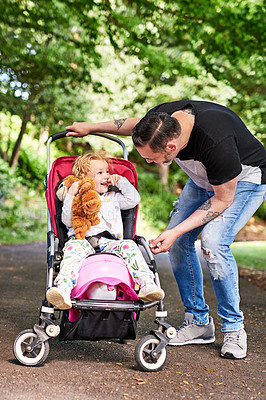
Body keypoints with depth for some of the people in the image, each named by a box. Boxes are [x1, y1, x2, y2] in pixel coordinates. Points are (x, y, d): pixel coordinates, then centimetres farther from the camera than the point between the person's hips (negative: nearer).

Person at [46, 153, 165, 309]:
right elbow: (67, 221, 8)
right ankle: (63, 289, -55)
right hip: (82, 240, -2)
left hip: (109, 241, 2)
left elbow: (134, 199, 22)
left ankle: (146, 285, -39)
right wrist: (71, 195, -2)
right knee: (73, 248, -36)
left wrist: (121, 180, 19)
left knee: (129, 246, -27)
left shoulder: (113, 197, 32)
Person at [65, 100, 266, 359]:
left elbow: (222, 200, -26)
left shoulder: (217, 143, -42)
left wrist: (175, 231, -29)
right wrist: (91, 127, 10)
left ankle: (233, 328, -7)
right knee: (178, 241, -5)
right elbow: (135, 123, 3)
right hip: (203, 178, 7)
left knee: (213, 242, -25)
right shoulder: (162, 118, -24)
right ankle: (198, 322, 9)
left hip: (245, 178, -7)